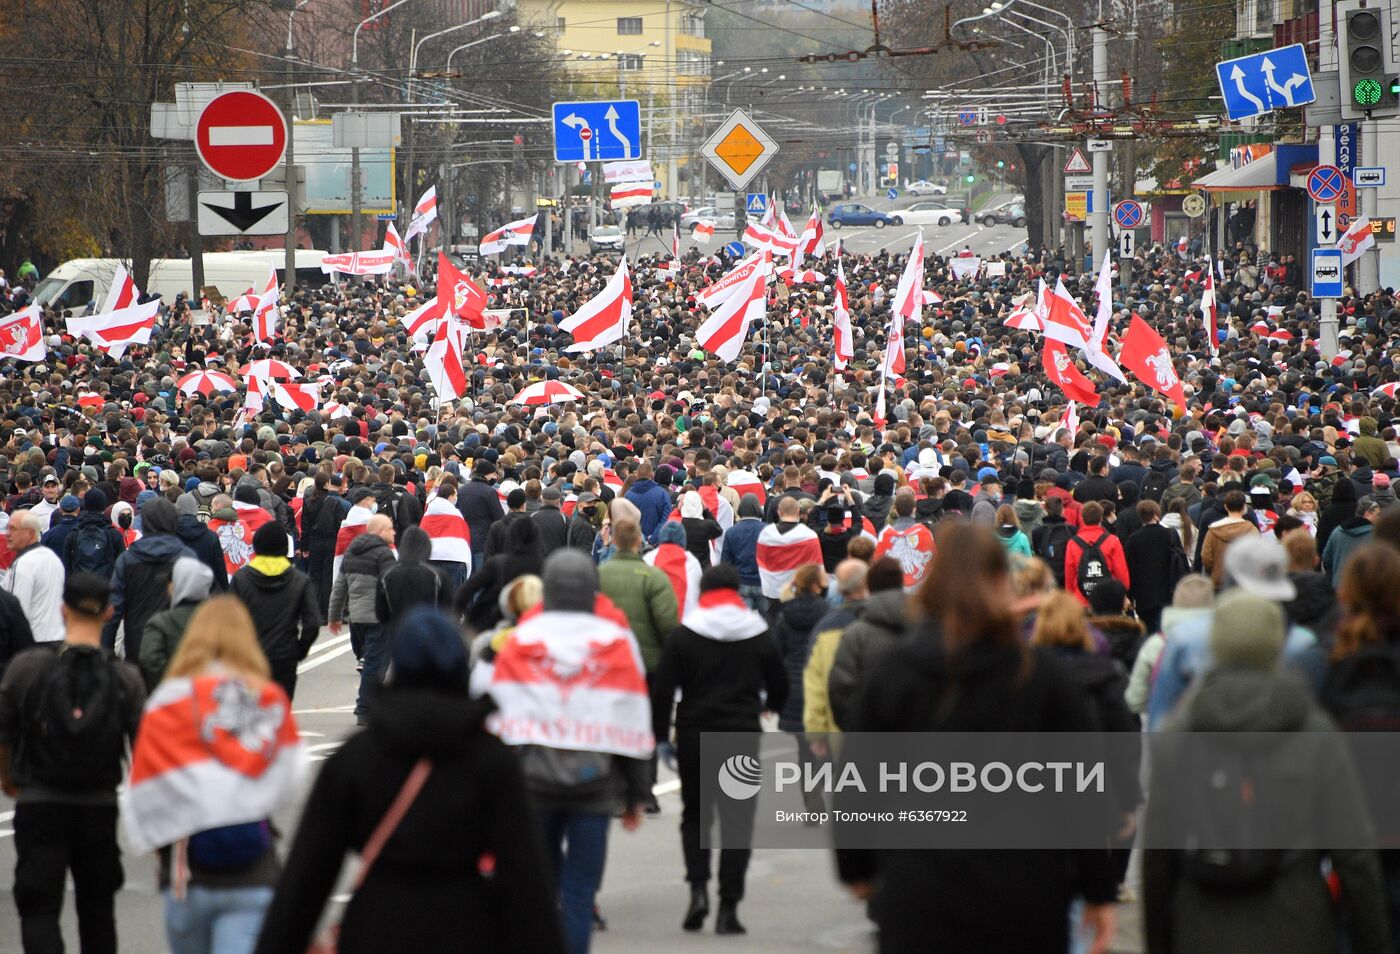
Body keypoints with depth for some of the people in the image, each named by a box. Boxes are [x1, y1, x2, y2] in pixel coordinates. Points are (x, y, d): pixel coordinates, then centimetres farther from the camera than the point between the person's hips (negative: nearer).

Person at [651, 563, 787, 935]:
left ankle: (698, 888, -4)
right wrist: (766, 706, 36)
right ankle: (728, 907, -2)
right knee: (738, 820, 3)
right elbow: (779, 688, 14)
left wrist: (661, 734, 3)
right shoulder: (759, 636, 3)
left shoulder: (684, 635, -3)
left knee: (694, 814, 15)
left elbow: (663, 690, -6)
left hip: (694, 736, 0)